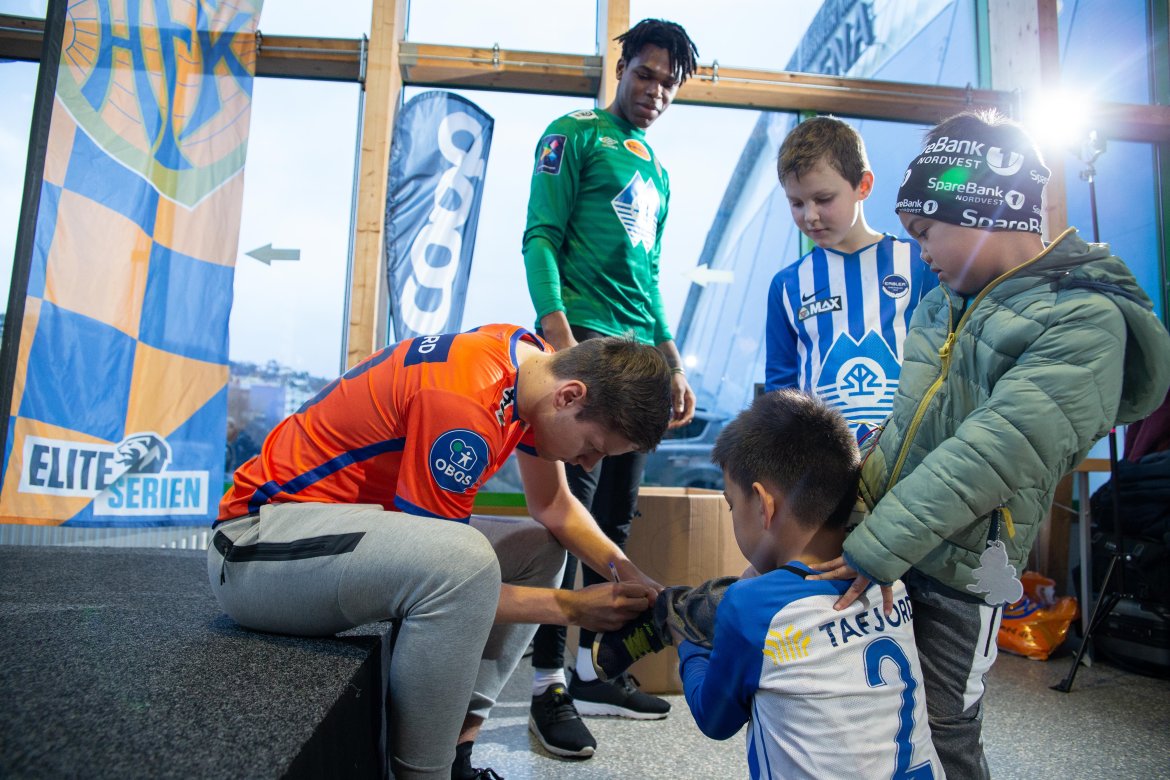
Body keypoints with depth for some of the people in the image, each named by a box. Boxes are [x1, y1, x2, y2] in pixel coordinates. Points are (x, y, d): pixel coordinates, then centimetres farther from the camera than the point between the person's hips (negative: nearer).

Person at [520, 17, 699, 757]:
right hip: (585, 340, -7)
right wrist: (559, 336, -22)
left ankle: (592, 671, 18)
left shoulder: (656, 170, 25)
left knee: (617, 514, 7)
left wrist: (673, 363, 19)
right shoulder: (576, 135, 4)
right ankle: (549, 685, 1)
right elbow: (541, 237, -8)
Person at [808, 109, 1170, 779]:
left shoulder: (1085, 320, -16)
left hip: (959, 572, -6)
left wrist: (878, 546, -27)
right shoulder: (943, 305, 6)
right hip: (884, 552, 6)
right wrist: (856, 514, 2)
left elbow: (995, 451, -25)